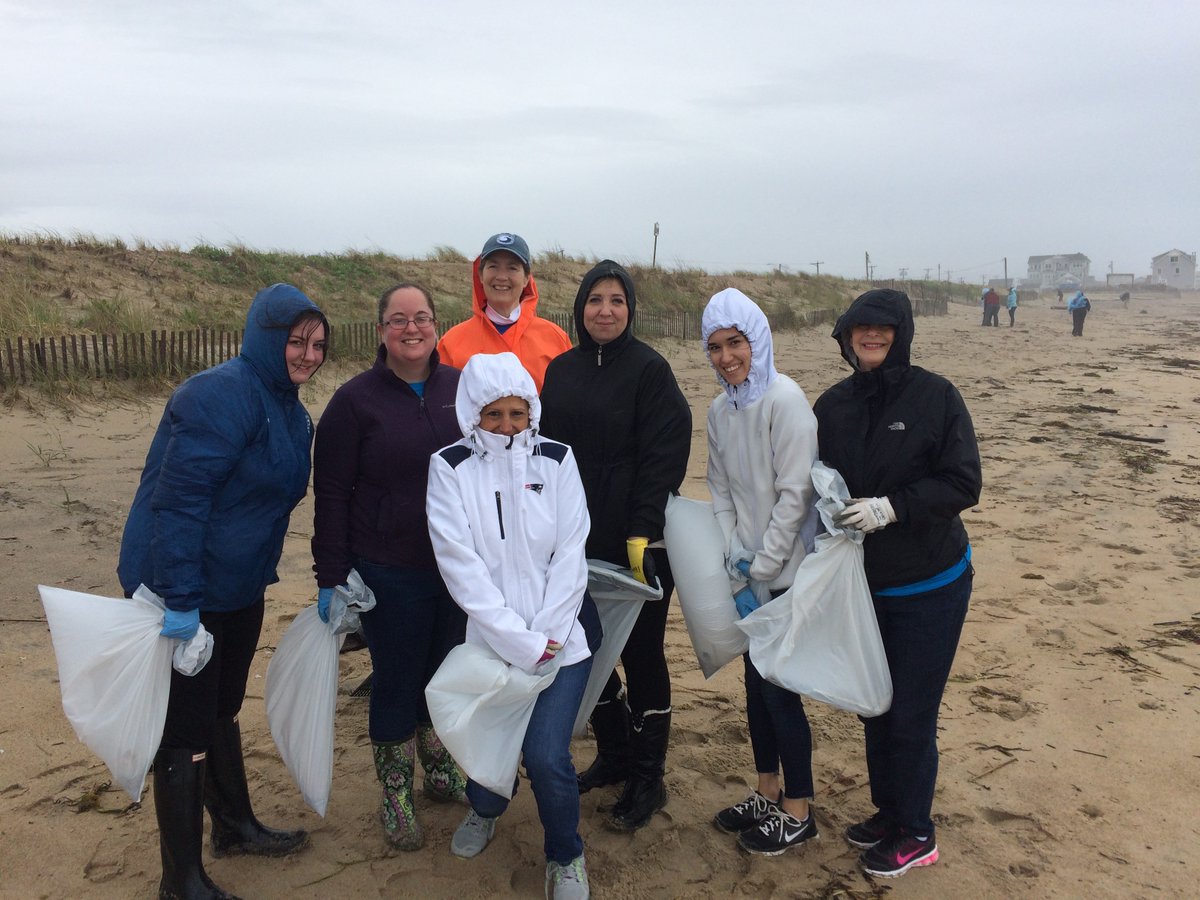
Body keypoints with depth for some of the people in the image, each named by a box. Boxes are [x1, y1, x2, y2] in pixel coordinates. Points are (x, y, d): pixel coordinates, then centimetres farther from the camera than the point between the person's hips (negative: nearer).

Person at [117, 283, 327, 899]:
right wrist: (180, 602, -28)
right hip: (183, 593, -9)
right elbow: (178, 497, -27)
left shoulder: (290, 410, 8)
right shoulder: (223, 394, -22)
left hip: (239, 589, 9)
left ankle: (234, 825, 41)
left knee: (221, 711, 23)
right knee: (185, 730, 2)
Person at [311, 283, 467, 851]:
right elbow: (331, 494, -6)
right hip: (390, 574, -3)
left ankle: (441, 773, 41)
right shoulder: (355, 400, -7)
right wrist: (330, 578, -9)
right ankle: (395, 798, 30)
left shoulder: (462, 388, 0)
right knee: (396, 681, 9)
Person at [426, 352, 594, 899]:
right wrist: (519, 641, -13)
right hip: (490, 642, 0)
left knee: (545, 755, -13)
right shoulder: (450, 467, -3)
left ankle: (565, 855, 20)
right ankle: (485, 809, 41)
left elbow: (570, 552, -2)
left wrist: (546, 636, -10)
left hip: (560, 640, 0)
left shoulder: (556, 459, 1)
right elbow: (460, 563, -10)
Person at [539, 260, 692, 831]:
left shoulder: (649, 369, -8)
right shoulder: (561, 371, 9)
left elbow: (664, 457, -14)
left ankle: (648, 780, 21)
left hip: (635, 543, -6)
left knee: (641, 657, 5)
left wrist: (642, 533, -21)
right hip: (576, 542, 6)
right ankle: (613, 755, 35)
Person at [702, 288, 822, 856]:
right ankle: (767, 794, 33)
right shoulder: (719, 410, 6)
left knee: (779, 687, 2)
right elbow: (721, 491, 7)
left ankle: (797, 813, 21)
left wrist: (761, 569, -15)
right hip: (749, 571, 7)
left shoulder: (784, 399, -16)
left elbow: (794, 493, -18)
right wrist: (736, 563, -4)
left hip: (787, 571, -7)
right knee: (755, 680, 15)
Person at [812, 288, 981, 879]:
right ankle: (888, 811, 37)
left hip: (930, 586, -4)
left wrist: (892, 507, -25)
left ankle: (915, 834, 25)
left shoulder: (935, 396, -13)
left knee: (912, 715, 4)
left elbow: (963, 483, -15)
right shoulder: (833, 406, 0)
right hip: (864, 585, 5)